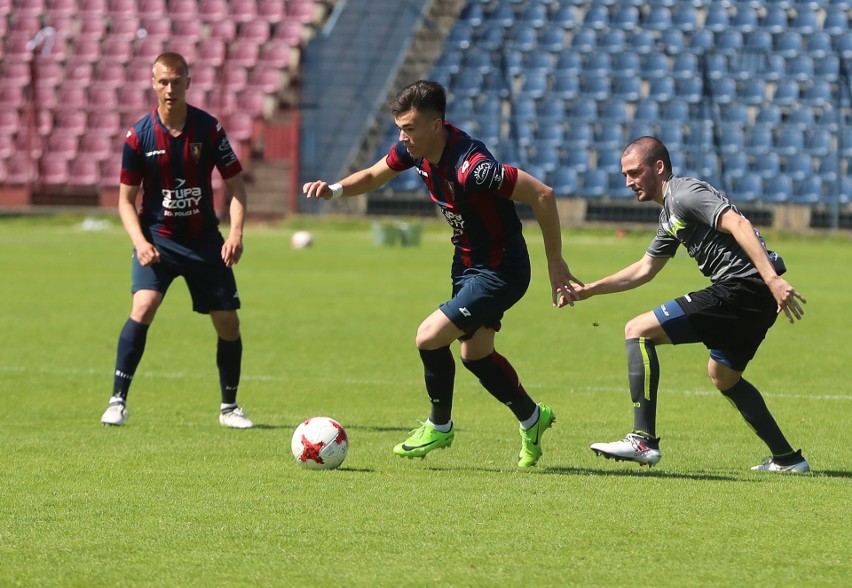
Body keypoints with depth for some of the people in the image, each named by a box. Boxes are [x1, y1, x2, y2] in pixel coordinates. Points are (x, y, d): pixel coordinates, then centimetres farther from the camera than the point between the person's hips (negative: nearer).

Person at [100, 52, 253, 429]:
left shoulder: (209, 129, -7)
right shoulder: (139, 136, -8)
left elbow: (235, 185, 0)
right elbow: (126, 200, -1)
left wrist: (236, 233, -14)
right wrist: (140, 242, -17)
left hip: (204, 239, 2)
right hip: (157, 238, -2)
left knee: (228, 323, 2)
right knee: (143, 306, -24)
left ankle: (229, 407, 22)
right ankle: (118, 401, -16)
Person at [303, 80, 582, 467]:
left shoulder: (470, 166, -34)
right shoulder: (416, 149, -8)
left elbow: (542, 194, -30)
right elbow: (373, 176, 11)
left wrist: (556, 264, -24)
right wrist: (334, 189, -10)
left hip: (501, 271, -9)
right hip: (467, 264, 9)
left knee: (430, 337, -15)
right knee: (475, 355, 19)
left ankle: (439, 427, 9)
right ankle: (531, 419, 42)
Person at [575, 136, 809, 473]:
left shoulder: (685, 194, -9)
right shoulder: (669, 215, 23)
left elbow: (739, 225, -22)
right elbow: (645, 269, 35)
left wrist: (773, 279, -33)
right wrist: (589, 290, 33)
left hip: (741, 287, -11)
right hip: (753, 300, 11)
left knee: (638, 330, -11)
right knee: (722, 375, 30)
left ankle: (643, 441, -16)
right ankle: (787, 458, 32)